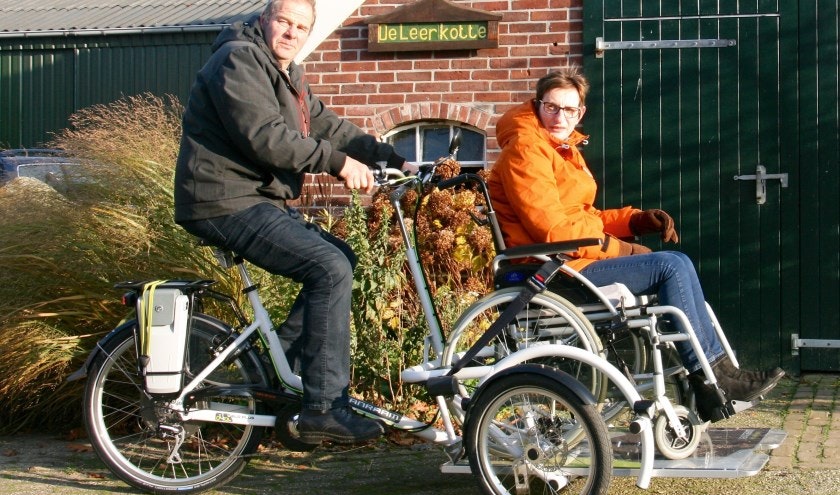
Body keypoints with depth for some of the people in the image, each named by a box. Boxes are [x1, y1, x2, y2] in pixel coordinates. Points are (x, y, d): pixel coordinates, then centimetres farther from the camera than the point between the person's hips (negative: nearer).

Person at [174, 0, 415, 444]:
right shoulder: (238, 60, -13)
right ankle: (323, 408, -18)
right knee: (331, 269, -19)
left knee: (341, 258, 13)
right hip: (226, 203, -11)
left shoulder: (287, 77, 19)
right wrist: (338, 162, -24)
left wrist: (393, 160, 7)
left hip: (257, 199, 11)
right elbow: (265, 137, -24)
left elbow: (328, 126, 16)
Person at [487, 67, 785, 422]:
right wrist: (619, 249, -11)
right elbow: (552, 228, -19)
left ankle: (718, 371, -5)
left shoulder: (563, 150, 20)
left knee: (678, 262, 0)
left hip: (571, 259, 10)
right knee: (669, 266, -16)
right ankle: (709, 376, -12)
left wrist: (637, 219, 6)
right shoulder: (525, 150, -12)